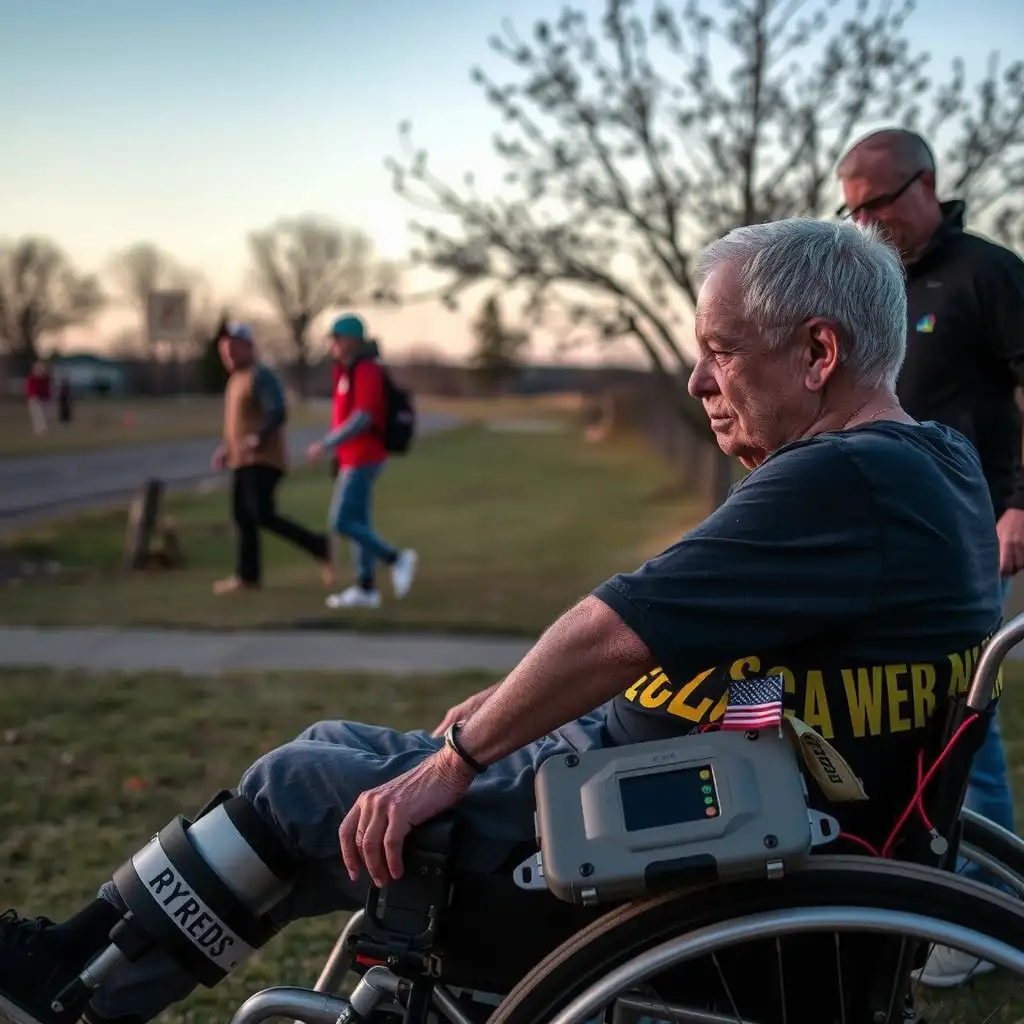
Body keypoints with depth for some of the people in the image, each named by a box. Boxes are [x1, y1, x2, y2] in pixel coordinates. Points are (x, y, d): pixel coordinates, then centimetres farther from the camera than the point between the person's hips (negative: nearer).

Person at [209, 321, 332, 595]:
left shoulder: (260, 376, -12)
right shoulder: (237, 378, 18)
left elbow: (277, 412, -24)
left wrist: (257, 440, -33)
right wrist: (226, 447, 18)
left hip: (262, 461, -10)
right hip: (243, 461, 10)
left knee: (264, 516, -17)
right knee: (243, 517, 9)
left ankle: (318, 546, -6)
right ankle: (248, 575, 16)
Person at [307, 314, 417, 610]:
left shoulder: (366, 370, -17)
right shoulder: (351, 370, 14)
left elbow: (363, 418, -25)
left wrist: (326, 445, -23)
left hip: (363, 458, -10)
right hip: (355, 457, 10)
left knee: (341, 522, -11)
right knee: (357, 522, 9)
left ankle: (396, 558, -4)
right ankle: (366, 588, 11)